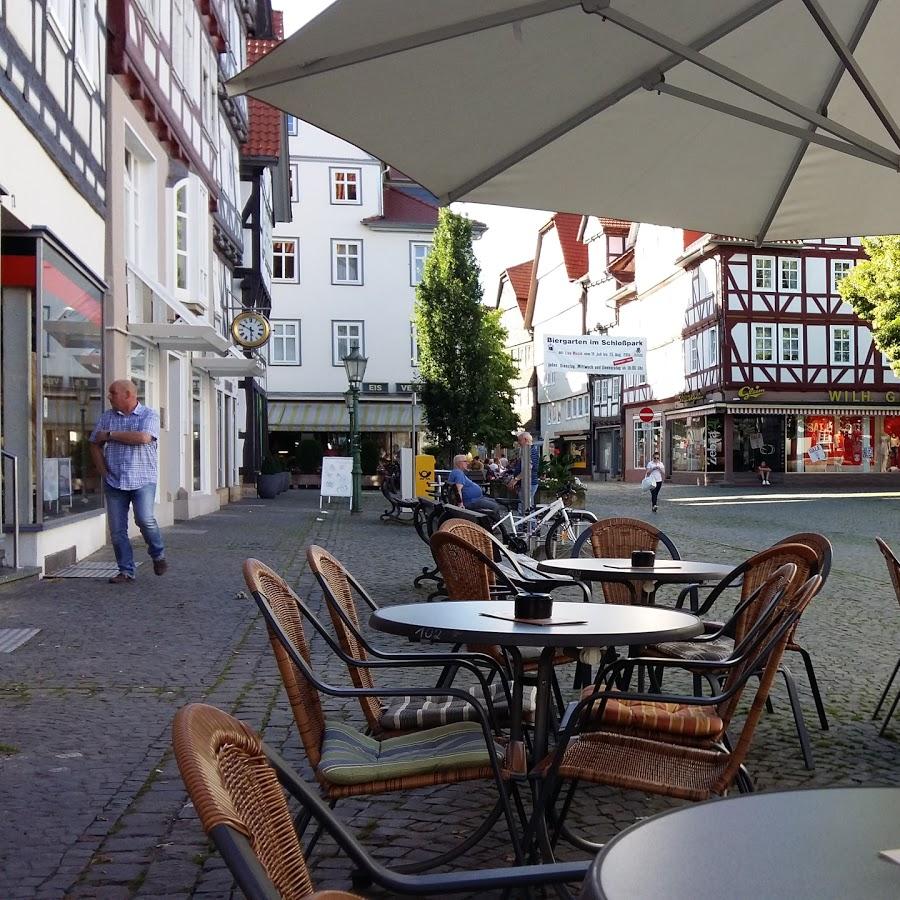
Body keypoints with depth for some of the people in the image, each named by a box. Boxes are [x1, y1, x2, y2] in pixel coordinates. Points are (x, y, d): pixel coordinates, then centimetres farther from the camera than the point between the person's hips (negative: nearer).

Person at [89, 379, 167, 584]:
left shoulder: (149, 415, -1)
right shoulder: (107, 417, 13)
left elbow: (143, 438, -19)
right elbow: (95, 445, 16)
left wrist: (110, 435, -10)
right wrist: (104, 472, 5)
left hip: (142, 480, -4)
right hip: (114, 482, 4)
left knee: (144, 519, -19)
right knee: (117, 529, 0)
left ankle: (158, 554, 8)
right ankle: (126, 572, 9)